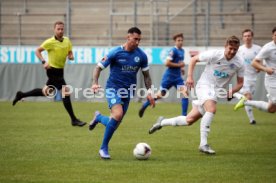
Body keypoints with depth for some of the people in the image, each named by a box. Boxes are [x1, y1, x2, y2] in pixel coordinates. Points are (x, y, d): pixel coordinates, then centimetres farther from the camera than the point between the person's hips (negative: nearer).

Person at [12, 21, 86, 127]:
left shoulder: (67, 41, 4)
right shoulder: (50, 42, -14)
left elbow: (70, 52, 15)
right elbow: (37, 51, -7)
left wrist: (71, 56, -9)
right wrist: (44, 62, -20)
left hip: (60, 70, 8)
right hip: (53, 70, -8)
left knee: (46, 92, 21)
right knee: (66, 93, -13)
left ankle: (21, 95, 37)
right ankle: (73, 120, -8)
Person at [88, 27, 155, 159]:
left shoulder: (141, 55, 0)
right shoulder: (115, 53, -11)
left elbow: (146, 75, 13)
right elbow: (99, 68, -5)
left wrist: (149, 92, 4)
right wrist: (95, 83, -21)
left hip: (128, 91, 5)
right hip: (113, 88, -5)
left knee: (116, 122, 4)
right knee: (118, 114, -27)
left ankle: (98, 117, 40)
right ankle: (104, 148, -14)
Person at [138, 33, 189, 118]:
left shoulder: (182, 51, 11)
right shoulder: (173, 51, -15)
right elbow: (167, 63, -21)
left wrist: (181, 68, 10)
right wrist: (179, 65, -17)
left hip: (177, 77, 7)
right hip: (169, 76, -7)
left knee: (185, 92, -13)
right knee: (161, 94, 5)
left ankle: (184, 115, -12)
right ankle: (144, 105, 29)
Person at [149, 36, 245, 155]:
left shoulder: (239, 63, -6)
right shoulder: (214, 55, -15)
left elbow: (240, 83, 5)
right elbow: (194, 59, -1)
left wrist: (232, 91, -16)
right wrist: (190, 76, -10)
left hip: (217, 91, 4)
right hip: (204, 86, -4)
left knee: (189, 120, 4)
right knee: (212, 109, -35)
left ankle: (162, 122, 27)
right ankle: (203, 144, -32)